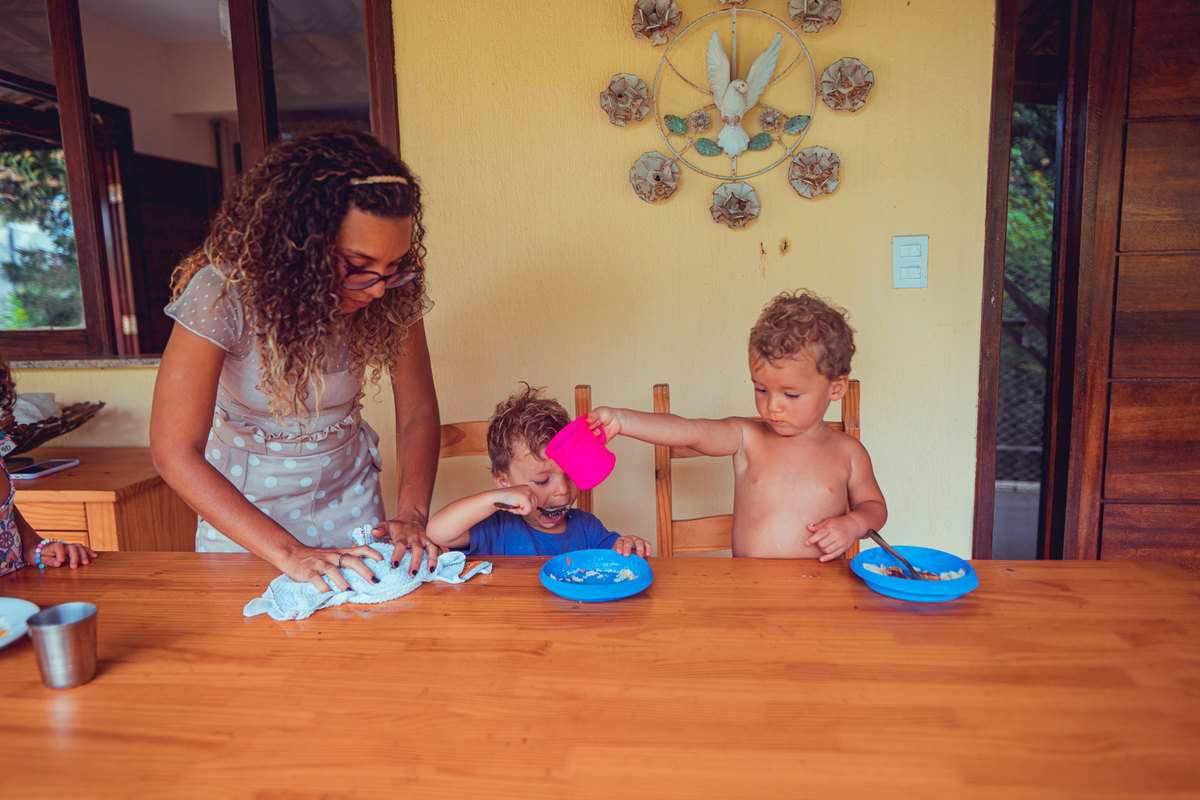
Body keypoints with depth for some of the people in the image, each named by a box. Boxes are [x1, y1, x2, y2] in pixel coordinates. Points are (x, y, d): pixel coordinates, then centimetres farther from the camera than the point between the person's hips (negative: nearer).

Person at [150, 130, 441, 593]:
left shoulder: (392, 293, -19)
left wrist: (411, 515, -28)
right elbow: (175, 453, -29)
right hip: (240, 503, -2)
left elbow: (418, 412, -11)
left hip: (347, 493, 3)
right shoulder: (224, 293, -29)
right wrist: (289, 554, -38)